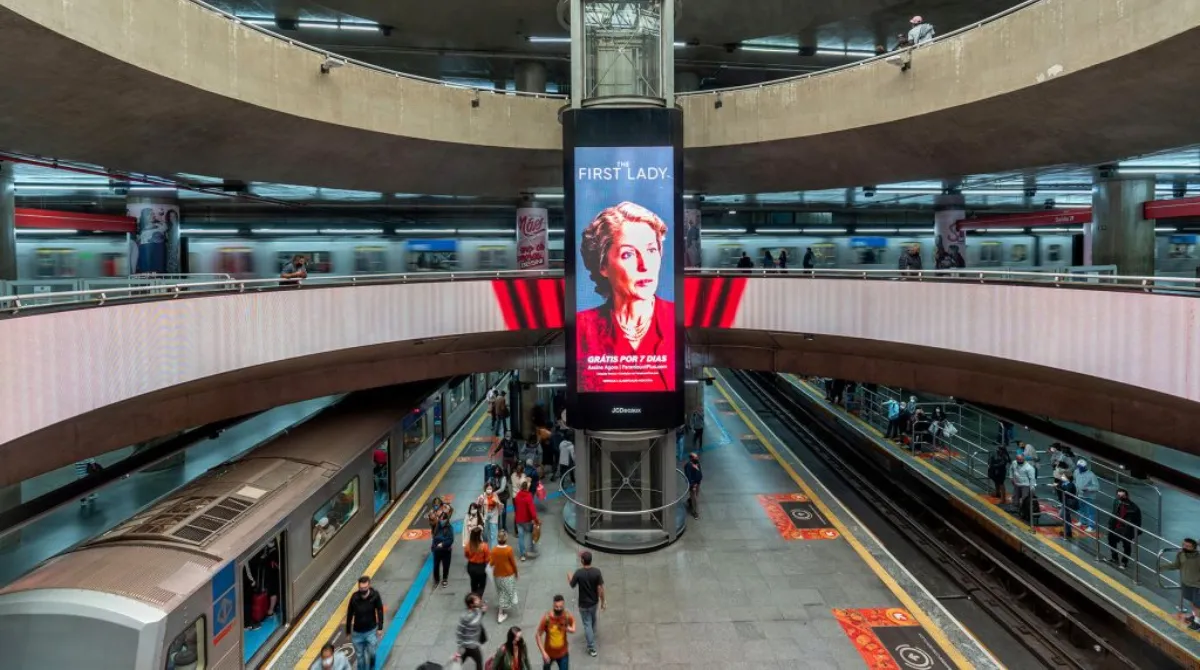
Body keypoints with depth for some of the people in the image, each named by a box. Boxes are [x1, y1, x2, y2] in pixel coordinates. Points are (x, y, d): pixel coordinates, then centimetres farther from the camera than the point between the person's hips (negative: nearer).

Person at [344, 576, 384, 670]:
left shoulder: (375, 595, -19)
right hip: (357, 632, 1)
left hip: (371, 631, -1)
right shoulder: (354, 597, -19)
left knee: (371, 653, 7)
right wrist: (348, 632, 2)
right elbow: (349, 615, -6)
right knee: (360, 656, 11)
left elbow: (379, 611, -6)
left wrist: (380, 628, -4)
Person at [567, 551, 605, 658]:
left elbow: (572, 586, -8)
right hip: (594, 602, 3)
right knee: (593, 620, 30)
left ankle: (592, 648, 12)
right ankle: (592, 635, 55)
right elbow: (601, 588, -14)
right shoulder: (597, 572, -19)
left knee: (587, 624, 9)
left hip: (584, 604, -3)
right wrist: (602, 602, -1)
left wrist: (569, 577, 13)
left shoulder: (578, 573, -25)